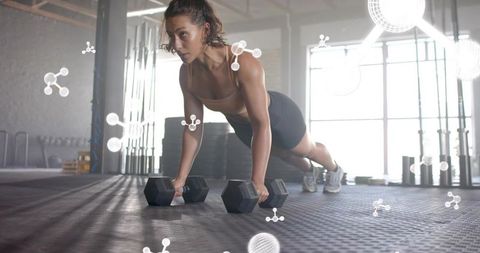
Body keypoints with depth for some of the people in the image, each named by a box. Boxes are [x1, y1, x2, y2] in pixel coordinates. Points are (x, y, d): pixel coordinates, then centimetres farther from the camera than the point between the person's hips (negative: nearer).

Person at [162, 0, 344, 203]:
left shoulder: (243, 64, -44)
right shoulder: (186, 74, -25)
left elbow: (262, 124, -44)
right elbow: (193, 127, -16)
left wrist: (257, 182, -49)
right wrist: (181, 177, -19)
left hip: (277, 114, -5)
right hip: (242, 123, 5)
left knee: (307, 149, 25)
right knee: (281, 153, 32)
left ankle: (334, 170, 60)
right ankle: (309, 171, 66)